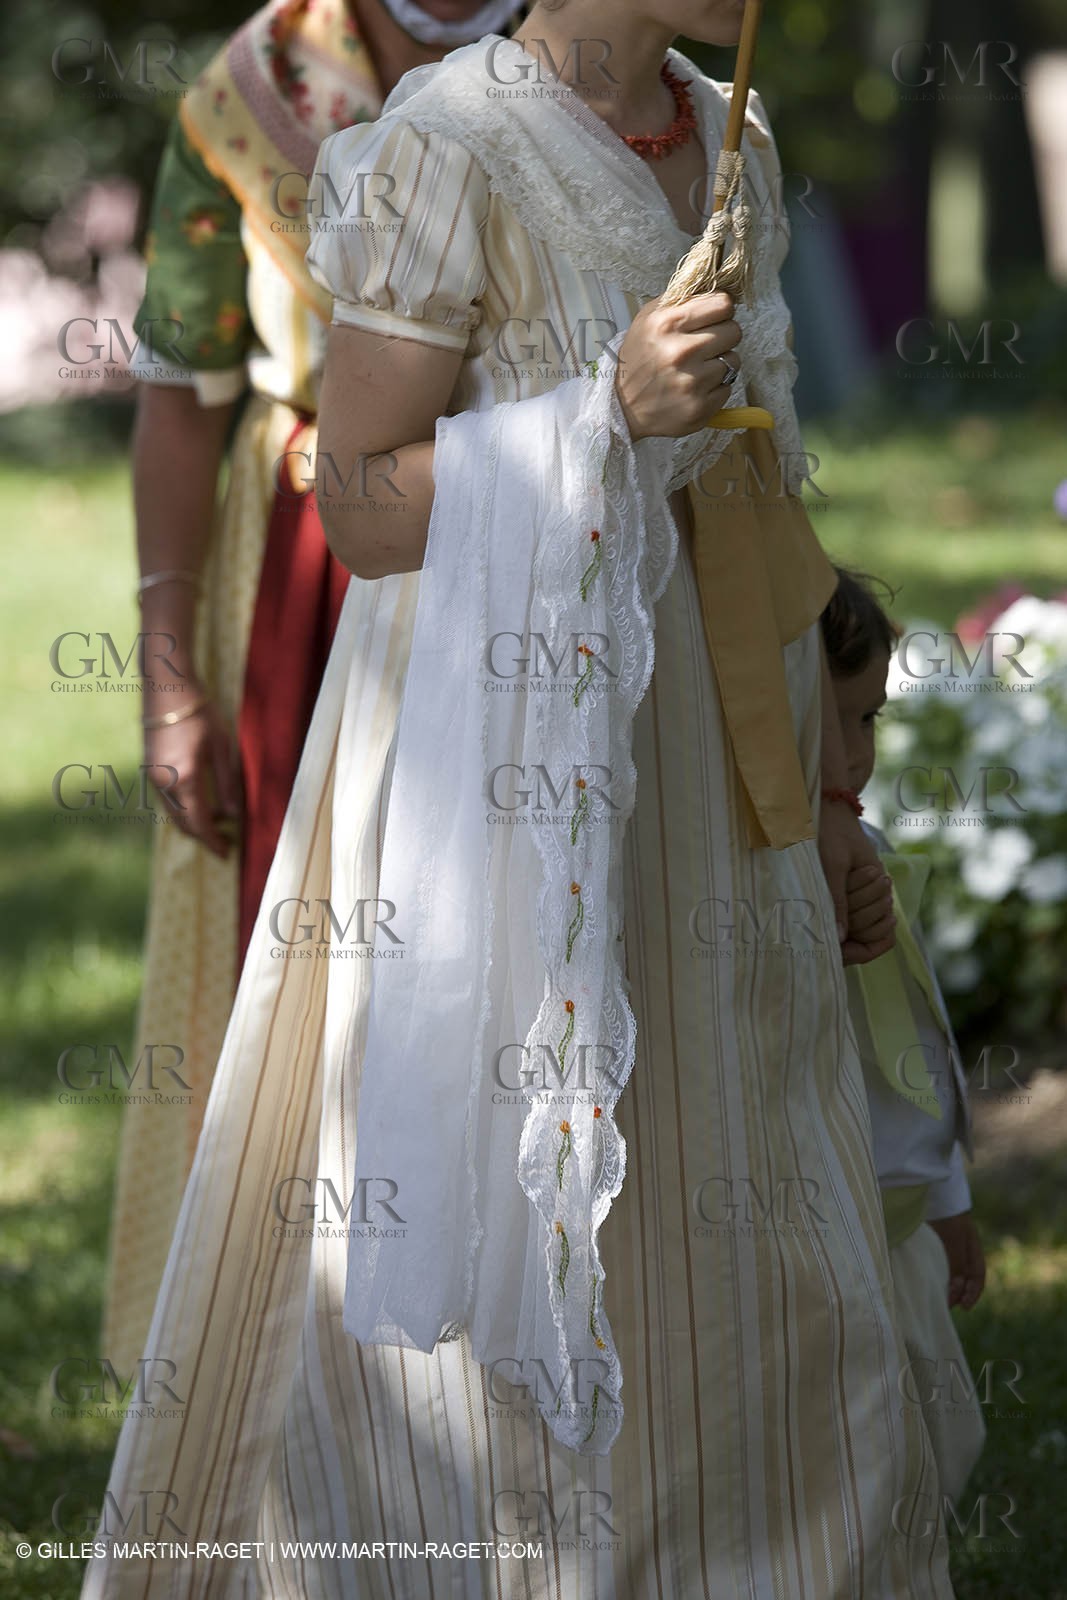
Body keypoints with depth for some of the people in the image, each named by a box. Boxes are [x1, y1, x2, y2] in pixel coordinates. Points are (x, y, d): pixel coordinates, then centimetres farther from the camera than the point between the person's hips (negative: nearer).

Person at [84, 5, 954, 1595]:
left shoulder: (732, 142, 7)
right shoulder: (447, 151, -16)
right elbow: (359, 513, -15)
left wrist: (825, 793, 14)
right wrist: (608, 409, -27)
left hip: (691, 771, 7)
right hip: (495, 774, -7)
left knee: (736, 1235, 12)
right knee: (471, 1220, 2)